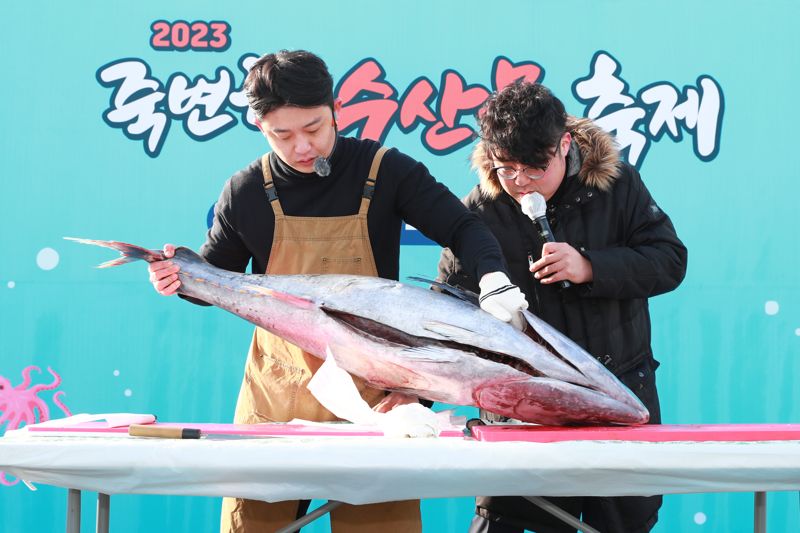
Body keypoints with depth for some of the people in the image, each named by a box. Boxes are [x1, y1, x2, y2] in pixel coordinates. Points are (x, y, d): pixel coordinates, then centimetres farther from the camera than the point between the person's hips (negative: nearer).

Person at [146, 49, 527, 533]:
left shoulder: (385, 171, -4)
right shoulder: (247, 193, 0)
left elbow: (464, 229, -6)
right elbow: (218, 276, 13)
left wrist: (494, 280, -26)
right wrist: (184, 277, -9)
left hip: (372, 393, -1)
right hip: (276, 397, 2)